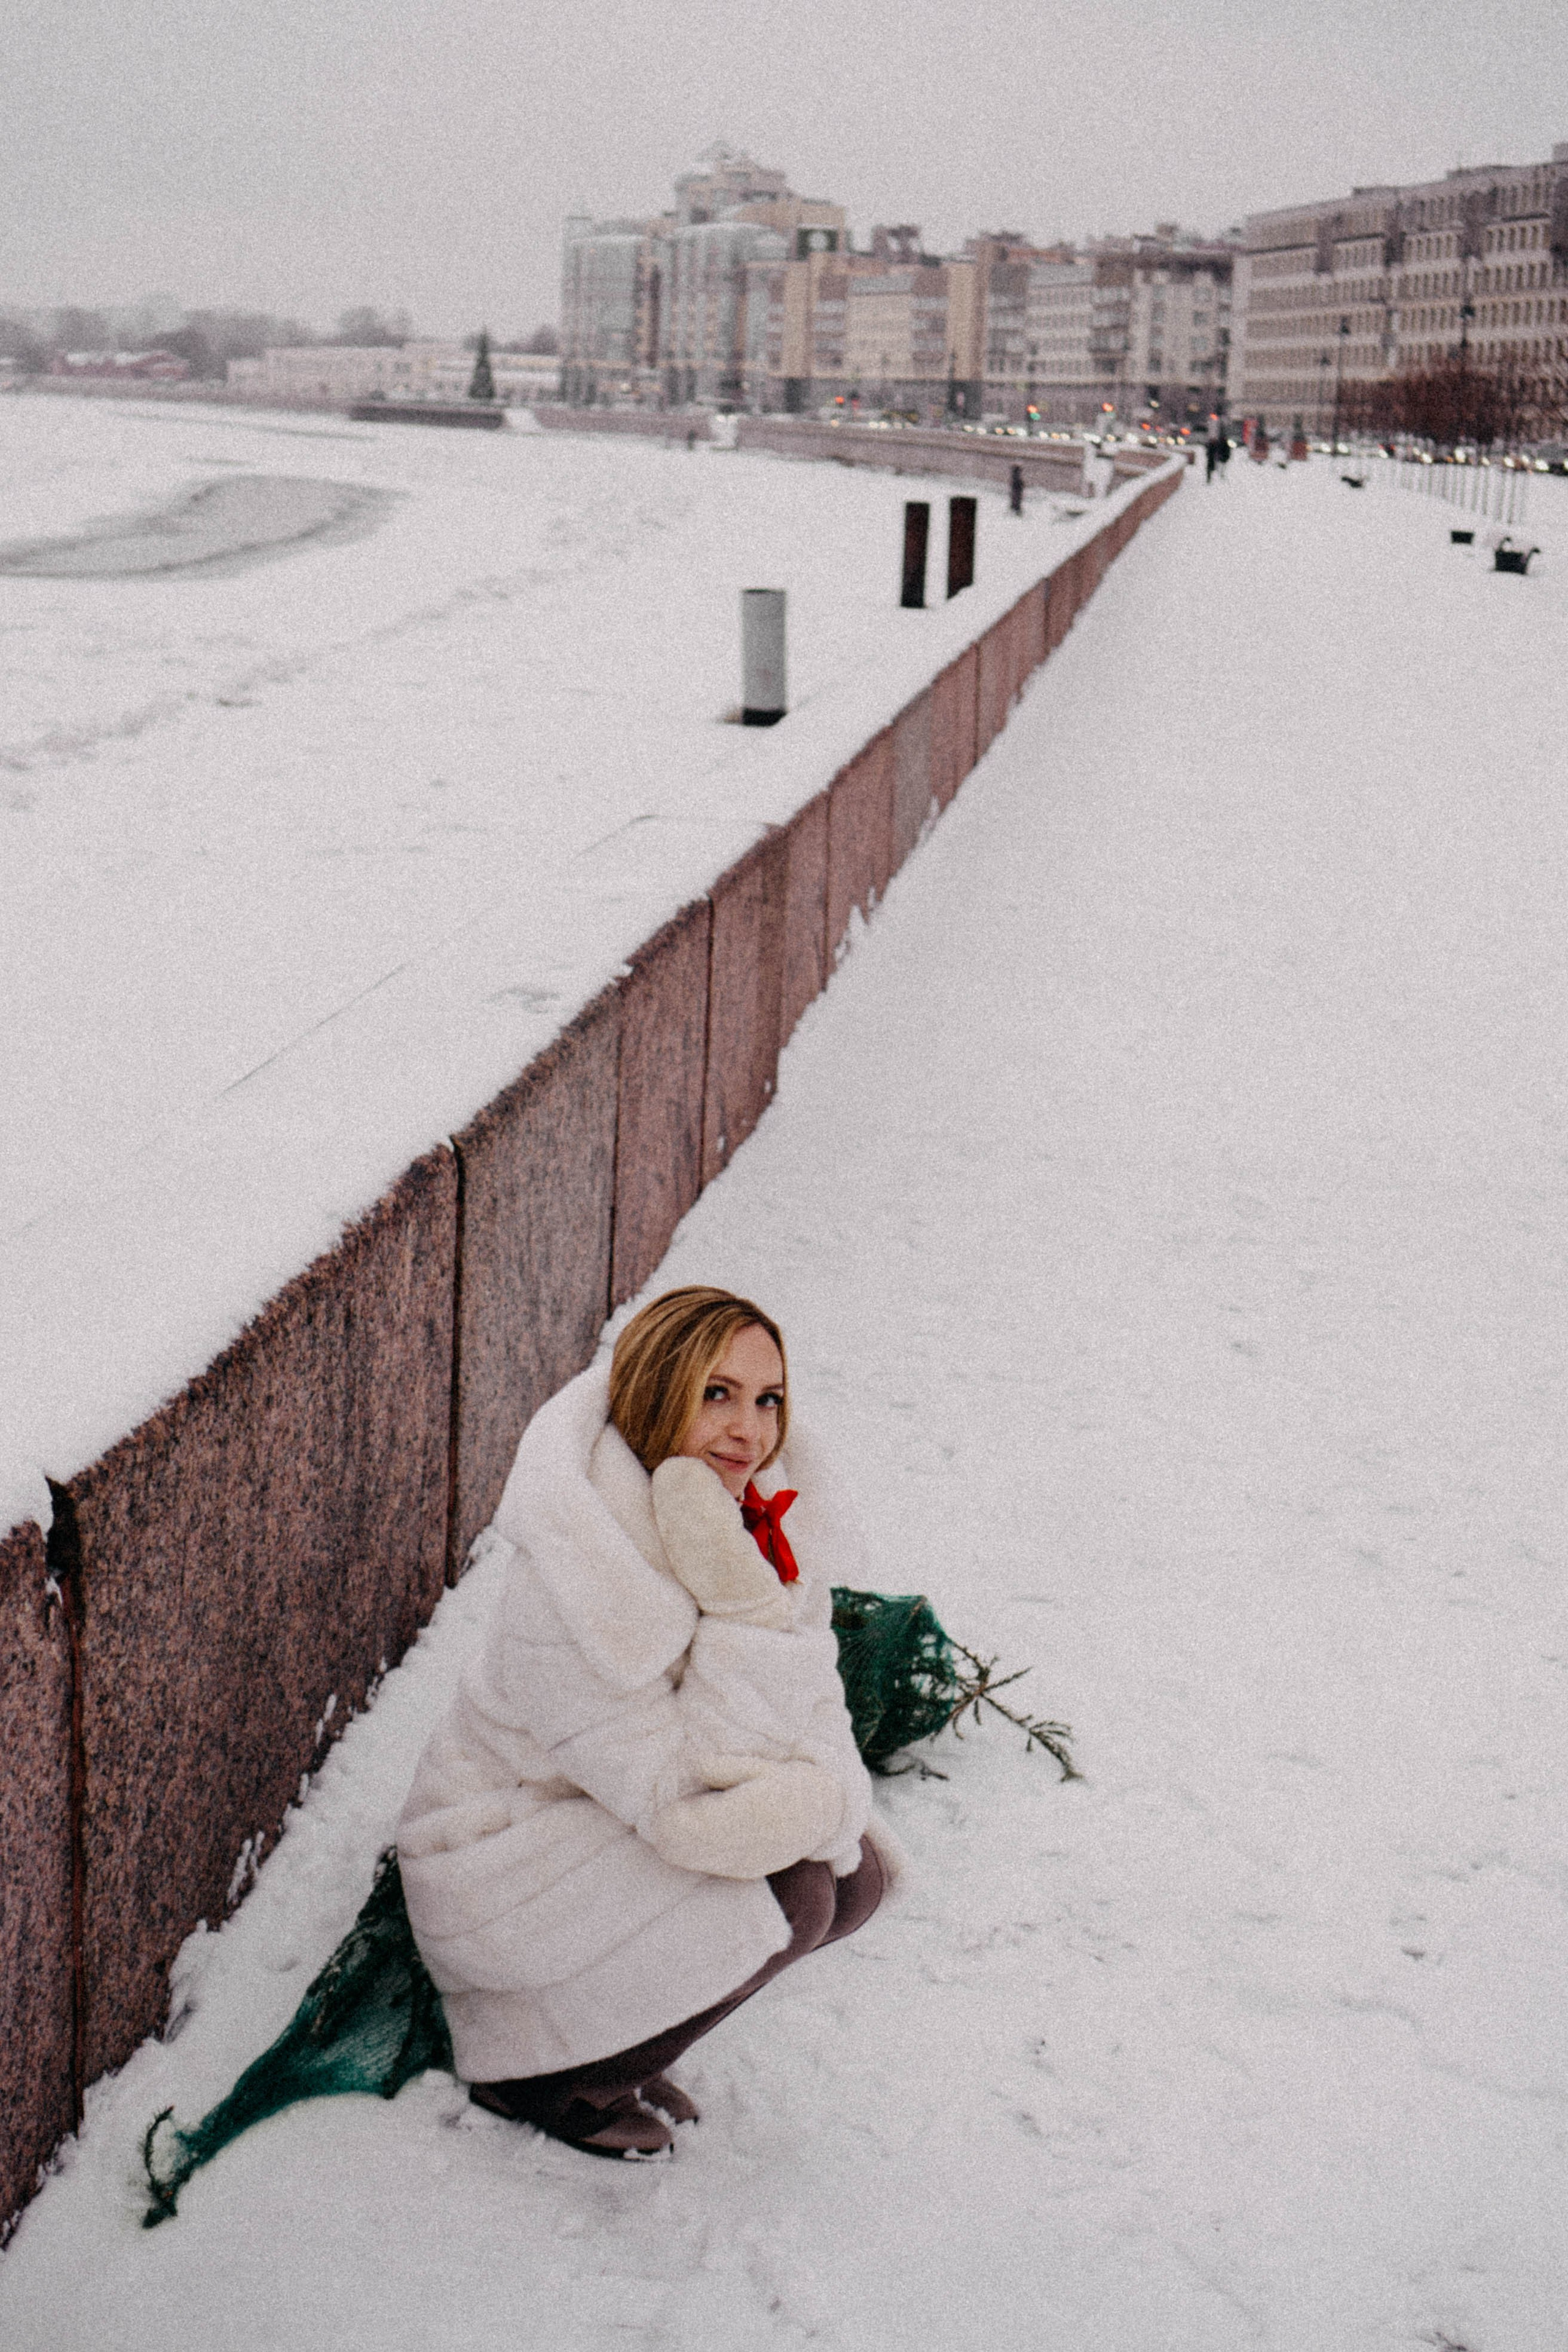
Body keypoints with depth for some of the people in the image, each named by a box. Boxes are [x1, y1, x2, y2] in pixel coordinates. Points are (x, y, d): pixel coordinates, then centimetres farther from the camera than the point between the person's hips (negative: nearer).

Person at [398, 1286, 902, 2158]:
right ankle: (534, 2069, -4)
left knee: (854, 1874, -7)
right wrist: (743, 1610, -37)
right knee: (782, 1897, -24)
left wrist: (827, 1795, -27)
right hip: (504, 1863, -8)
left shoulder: (766, 1528, -8)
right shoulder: (569, 1576, -31)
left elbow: (814, 1716, -5)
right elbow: (691, 1806, -31)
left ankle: (611, 2022, 11)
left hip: (627, 1836, 8)